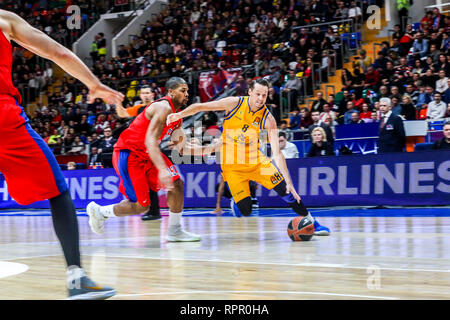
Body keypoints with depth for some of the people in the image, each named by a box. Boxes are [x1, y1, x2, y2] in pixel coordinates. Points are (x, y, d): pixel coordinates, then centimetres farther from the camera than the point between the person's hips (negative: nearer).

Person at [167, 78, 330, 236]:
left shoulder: (268, 118, -14)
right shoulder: (234, 103, -14)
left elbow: (277, 153, -19)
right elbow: (201, 107, -7)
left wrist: (289, 182, -27)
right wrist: (179, 115, -24)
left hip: (255, 160, 2)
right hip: (231, 164, -1)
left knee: (285, 189, -11)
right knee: (245, 210, -11)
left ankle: (311, 222, 8)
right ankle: (236, 204, 28)